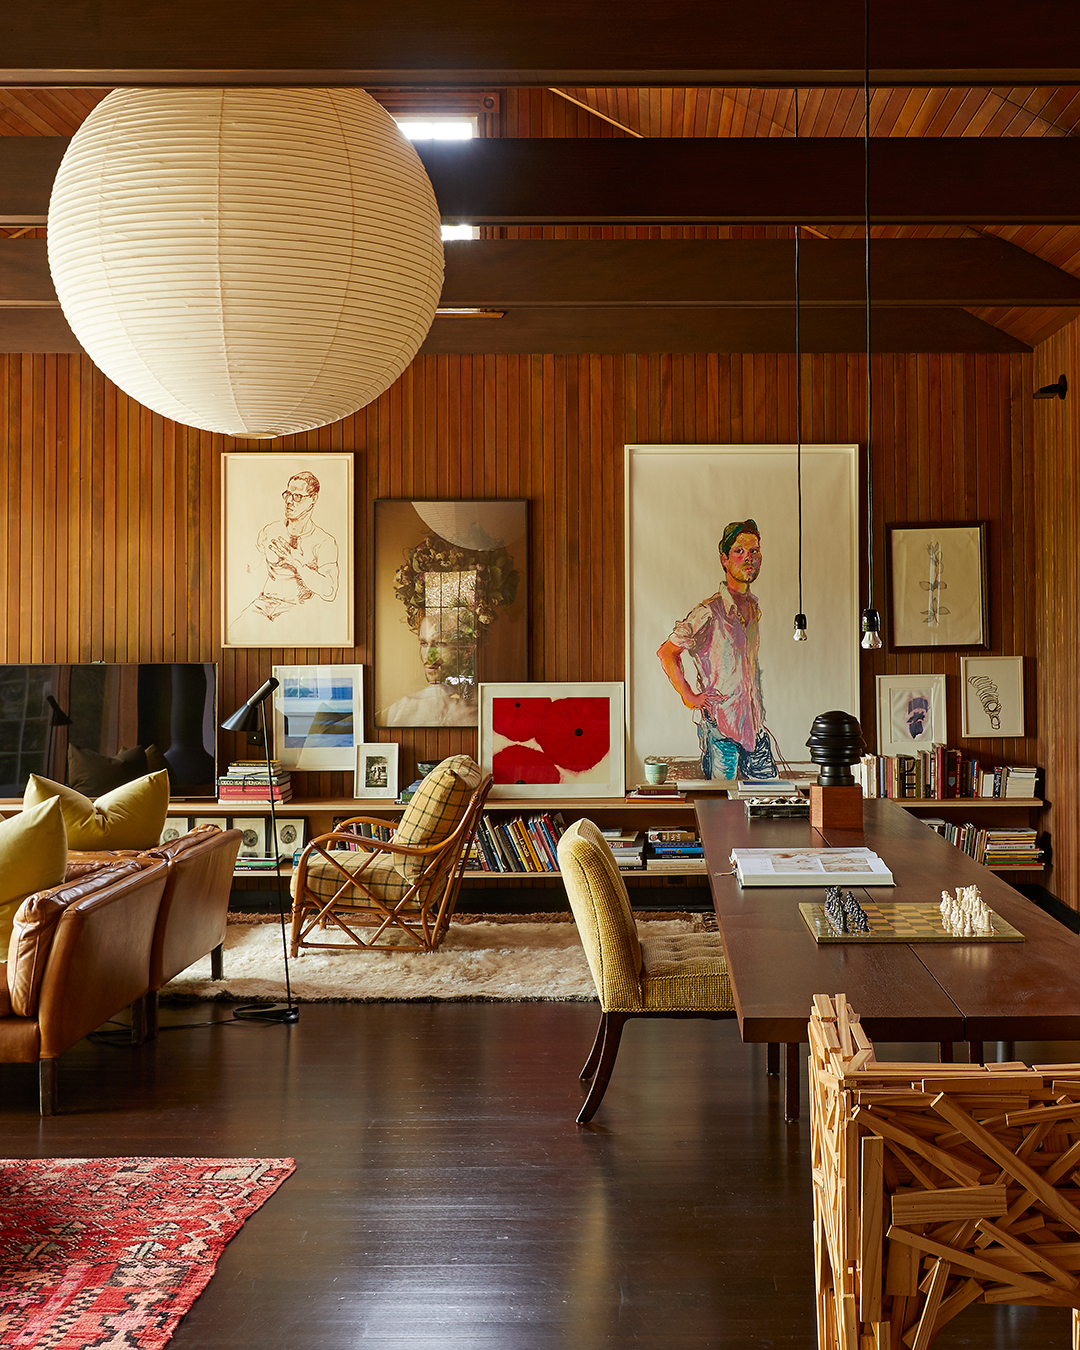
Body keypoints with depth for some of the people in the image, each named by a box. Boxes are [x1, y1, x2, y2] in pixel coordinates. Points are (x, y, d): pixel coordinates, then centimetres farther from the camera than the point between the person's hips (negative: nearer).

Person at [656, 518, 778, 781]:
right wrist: (689, 697, -11)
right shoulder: (709, 612, -14)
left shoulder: (754, 608, 11)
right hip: (719, 725, -7)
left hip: (753, 724, 7)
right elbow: (666, 653, -12)